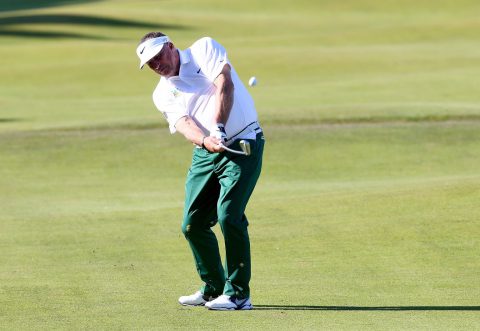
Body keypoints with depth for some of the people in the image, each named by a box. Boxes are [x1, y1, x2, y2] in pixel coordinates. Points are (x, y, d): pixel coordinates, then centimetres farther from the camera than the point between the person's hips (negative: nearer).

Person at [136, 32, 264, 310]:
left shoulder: (204, 49, 0)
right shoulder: (163, 94, 9)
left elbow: (225, 85, -15)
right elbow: (183, 122, -9)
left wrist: (219, 128, -29)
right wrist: (205, 140, -31)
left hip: (243, 144, -6)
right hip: (205, 153, 6)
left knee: (228, 215, -18)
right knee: (193, 224, 4)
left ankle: (238, 294, -9)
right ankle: (214, 288, 23)